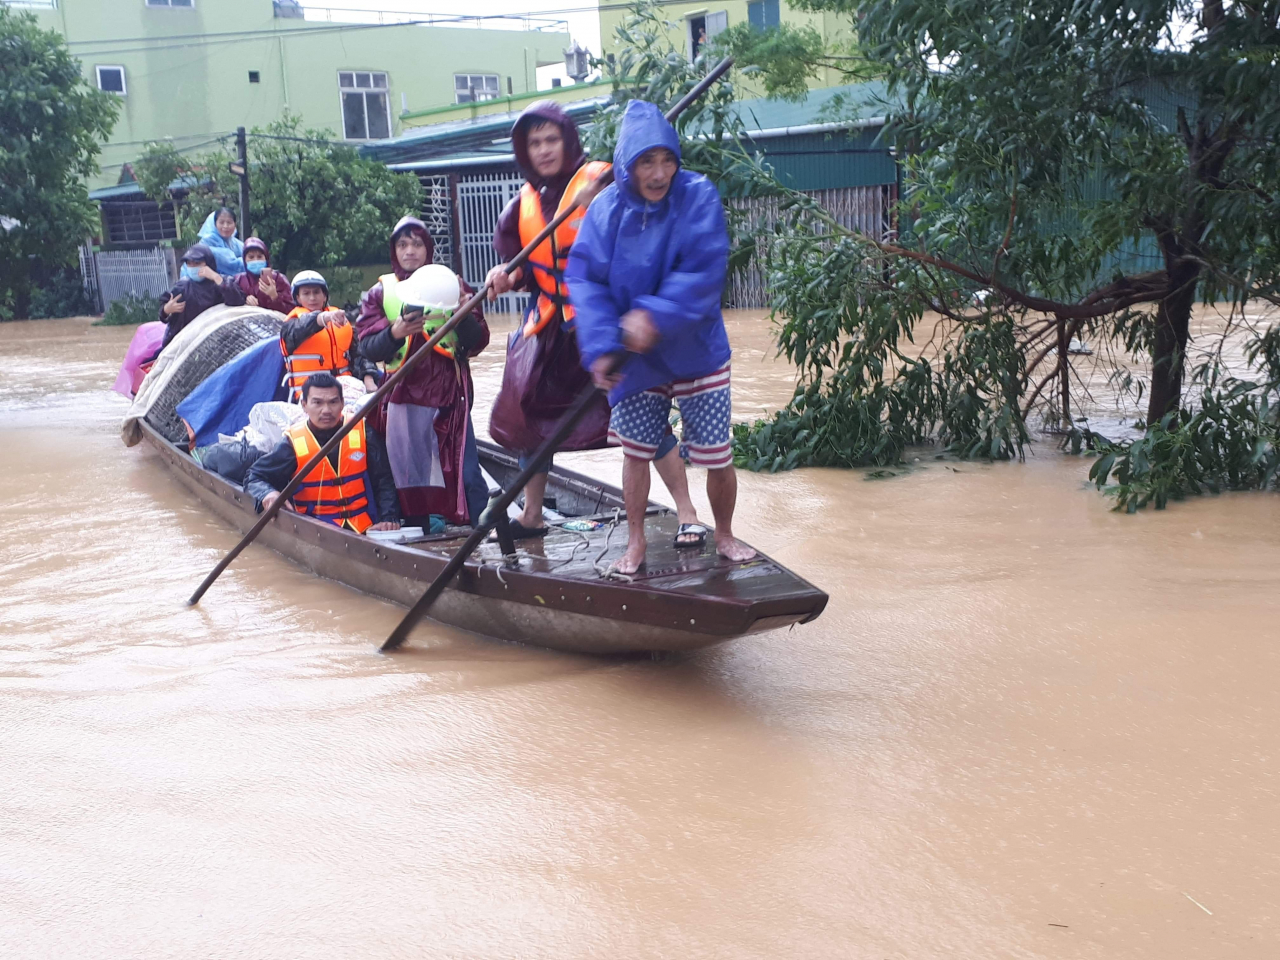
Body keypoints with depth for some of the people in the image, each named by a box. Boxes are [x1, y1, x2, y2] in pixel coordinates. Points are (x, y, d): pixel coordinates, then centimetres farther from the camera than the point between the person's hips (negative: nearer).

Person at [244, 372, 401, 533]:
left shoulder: (363, 433, 3)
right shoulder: (294, 443, 1)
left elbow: (385, 482, 5)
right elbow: (254, 478, 6)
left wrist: (389, 518, -12)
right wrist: (268, 494, -17)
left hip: (365, 530, 1)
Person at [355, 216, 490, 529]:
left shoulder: (451, 284, 9)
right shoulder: (380, 292, 10)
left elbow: (479, 341, 3)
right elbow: (368, 347, 0)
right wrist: (395, 333, -19)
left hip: (448, 392, -1)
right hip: (403, 395, 1)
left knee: (464, 467, -7)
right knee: (409, 470, 4)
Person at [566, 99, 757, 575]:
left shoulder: (699, 197, -14)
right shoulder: (606, 208, -8)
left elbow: (705, 271, -23)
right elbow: (584, 277, -14)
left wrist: (657, 316, -33)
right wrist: (601, 347, -25)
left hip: (697, 352, -1)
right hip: (634, 360, 2)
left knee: (717, 456, 4)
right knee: (635, 451, 11)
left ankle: (723, 534, 29)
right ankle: (636, 541, 29)